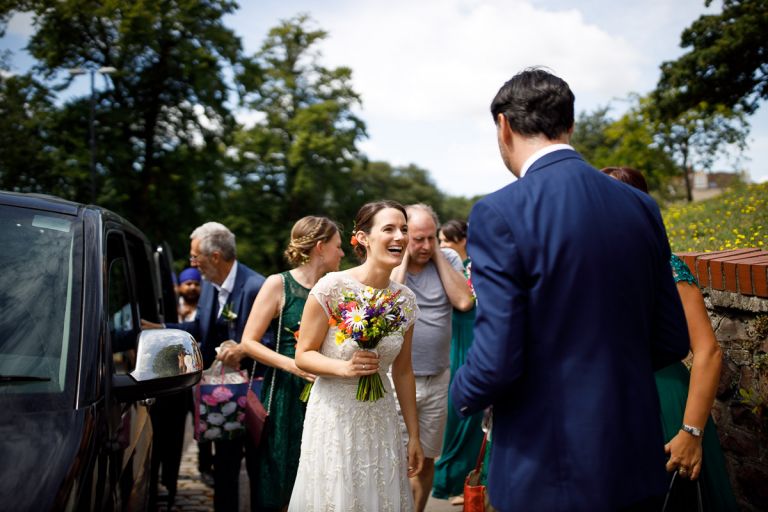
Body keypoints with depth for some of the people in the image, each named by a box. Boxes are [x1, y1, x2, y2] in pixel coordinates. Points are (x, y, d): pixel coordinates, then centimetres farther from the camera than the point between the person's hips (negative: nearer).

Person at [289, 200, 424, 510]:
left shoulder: (405, 300, 0)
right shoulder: (332, 287, -14)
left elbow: (403, 371, 8)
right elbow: (303, 355, -9)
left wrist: (414, 435, 10)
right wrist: (345, 367, -27)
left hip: (381, 417, 4)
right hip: (334, 414, -4)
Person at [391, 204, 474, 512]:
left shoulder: (448, 259, 2)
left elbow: (464, 301, -12)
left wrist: (437, 255, -10)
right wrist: (404, 257, -15)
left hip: (439, 378, 3)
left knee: (426, 460, 15)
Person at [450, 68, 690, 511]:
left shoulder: (500, 213, -16)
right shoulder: (642, 207, 2)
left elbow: (496, 360, -19)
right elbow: (673, 341, 6)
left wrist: (463, 394, 3)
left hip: (550, 474, -5)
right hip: (639, 465, 6)